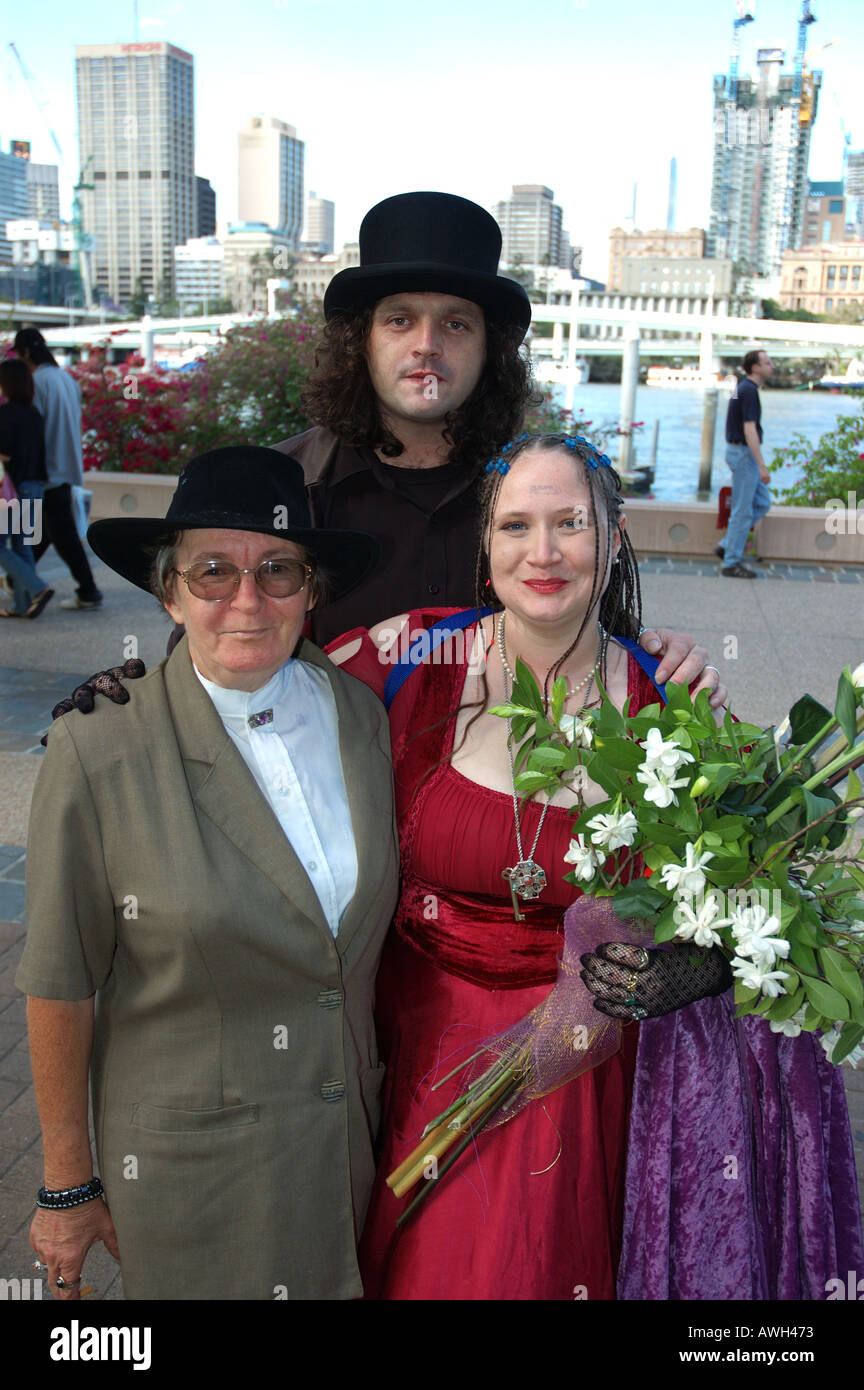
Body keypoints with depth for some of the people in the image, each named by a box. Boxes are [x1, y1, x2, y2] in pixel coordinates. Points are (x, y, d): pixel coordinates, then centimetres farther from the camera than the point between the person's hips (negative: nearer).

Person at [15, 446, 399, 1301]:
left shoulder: (363, 716, -7)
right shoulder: (98, 756, -20)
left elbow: (377, 916, 5)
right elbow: (60, 988, -12)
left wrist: (379, 1090, 8)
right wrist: (67, 1187, -3)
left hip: (352, 1134, 4)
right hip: (191, 1167, -4)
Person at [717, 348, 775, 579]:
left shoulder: (743, 388, 14)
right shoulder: (749, 391, -17)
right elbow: (749, 430, -22)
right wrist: (762, 466, -22)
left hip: (738, 450, 10)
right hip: (744, 453, -10)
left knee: (762, 502, 14)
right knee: (742, 511, -4)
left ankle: (727, 546, 16)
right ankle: (731, 563, 3)